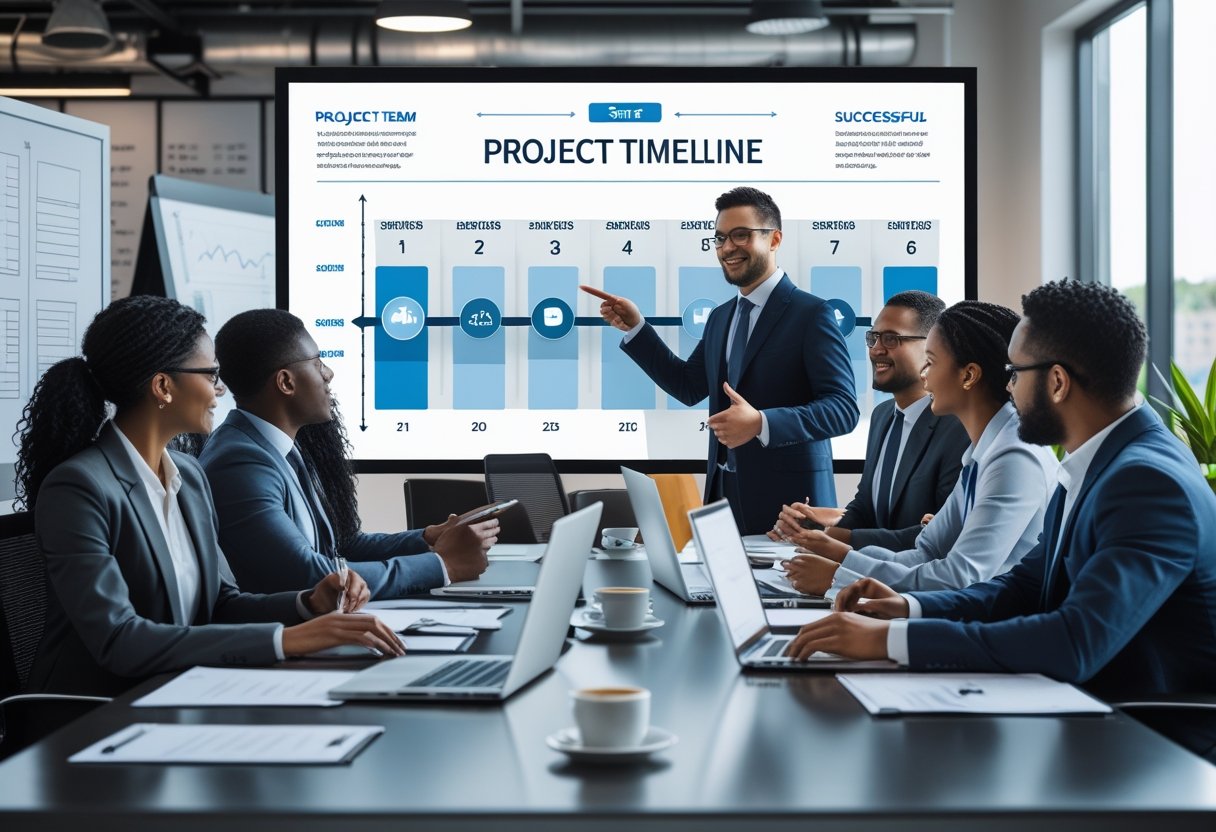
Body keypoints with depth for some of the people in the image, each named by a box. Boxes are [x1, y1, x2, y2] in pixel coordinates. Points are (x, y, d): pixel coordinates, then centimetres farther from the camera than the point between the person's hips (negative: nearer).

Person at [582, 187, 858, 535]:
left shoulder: (812, 313, -9)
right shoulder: (721, 317, 15)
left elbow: (843, 408, -15)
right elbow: (688, 386, 23)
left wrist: (761, 424, -28)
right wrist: (635, 328, 13)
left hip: (786, 501, -6)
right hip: (723, 494, 6)